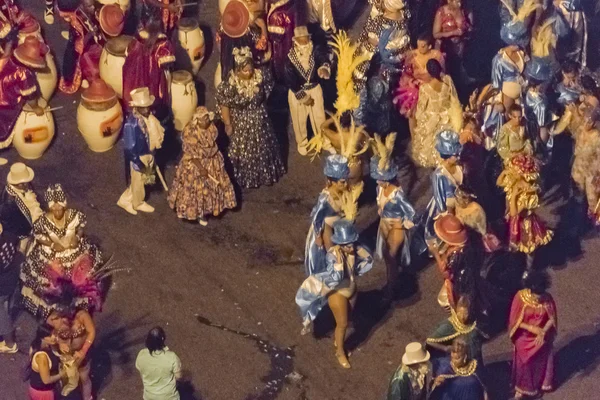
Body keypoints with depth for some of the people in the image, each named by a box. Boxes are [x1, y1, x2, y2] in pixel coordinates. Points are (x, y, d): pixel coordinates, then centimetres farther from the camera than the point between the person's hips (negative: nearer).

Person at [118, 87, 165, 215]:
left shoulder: (146, 116, -10)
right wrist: (138, 162, -20)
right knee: (137, 181, 18)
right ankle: (138, 203, 44)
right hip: (138, 157, -8)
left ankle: (125, 200, 44)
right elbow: (130, 146, -27)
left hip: (147, 154, 8)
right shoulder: (132, 123, -35)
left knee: (142, 180, 25)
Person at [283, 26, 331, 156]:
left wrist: (324, 68, -64)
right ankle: (302, 143, 44)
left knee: (319, 117, 20)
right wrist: (302, 96, -16)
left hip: (315, 89, 2)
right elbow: (289, 80, -20)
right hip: (297, 92, -2)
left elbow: (323, 60, -39)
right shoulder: (290, 58, -24)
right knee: (300, 120, 17)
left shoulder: (316, 51, -20)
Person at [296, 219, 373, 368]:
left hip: (351, 290, 5)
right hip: (337, 293, -5)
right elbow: (336, 278, -38)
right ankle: (340, 352, 35)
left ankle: (337, 342, 53)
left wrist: (358, 248, -18)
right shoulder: (333, 254, -34)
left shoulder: (354, 249, -18)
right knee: (342, 324, 11)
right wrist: (339, 259, -43)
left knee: (345, 320, 25)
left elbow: (369, 260, -3)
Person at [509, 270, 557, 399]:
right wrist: (533, 329, -28)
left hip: (542, 338, 1)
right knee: (524, 364, 18)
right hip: (525, 338, -1)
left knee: (541, 363, 21)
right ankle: (521, 388, 39)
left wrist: (543, 332, -25)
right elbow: (515, 321, -20)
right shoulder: (520, 297, -26)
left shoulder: (547, 299, -21)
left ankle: (540, 385, 45)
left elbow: (552, 319, -10)